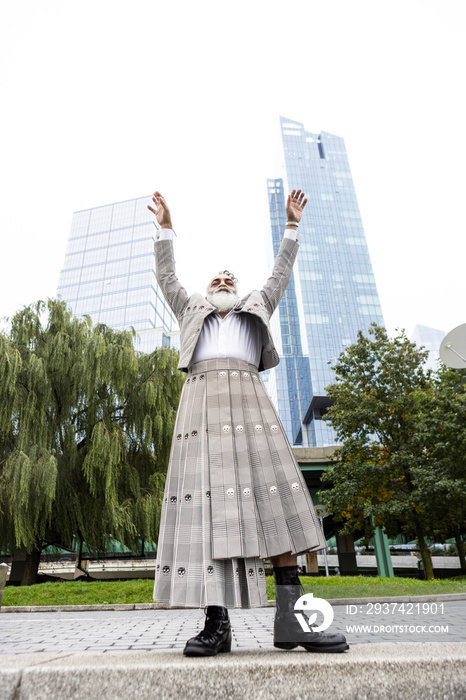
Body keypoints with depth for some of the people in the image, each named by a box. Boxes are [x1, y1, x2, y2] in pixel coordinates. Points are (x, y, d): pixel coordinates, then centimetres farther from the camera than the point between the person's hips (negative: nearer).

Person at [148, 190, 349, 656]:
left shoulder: (256, 310, 34)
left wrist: (291, 224, 32)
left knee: (275, 494, -14)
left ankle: (289, 618, -14)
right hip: (202, 395, 0)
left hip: (248, 396, 1)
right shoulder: (191, 312, 31)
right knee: (209, 497, -13)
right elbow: (166, 278, 25)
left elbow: (280, 275, 31)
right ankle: (217, 622, -12)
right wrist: (165, 228, 21)